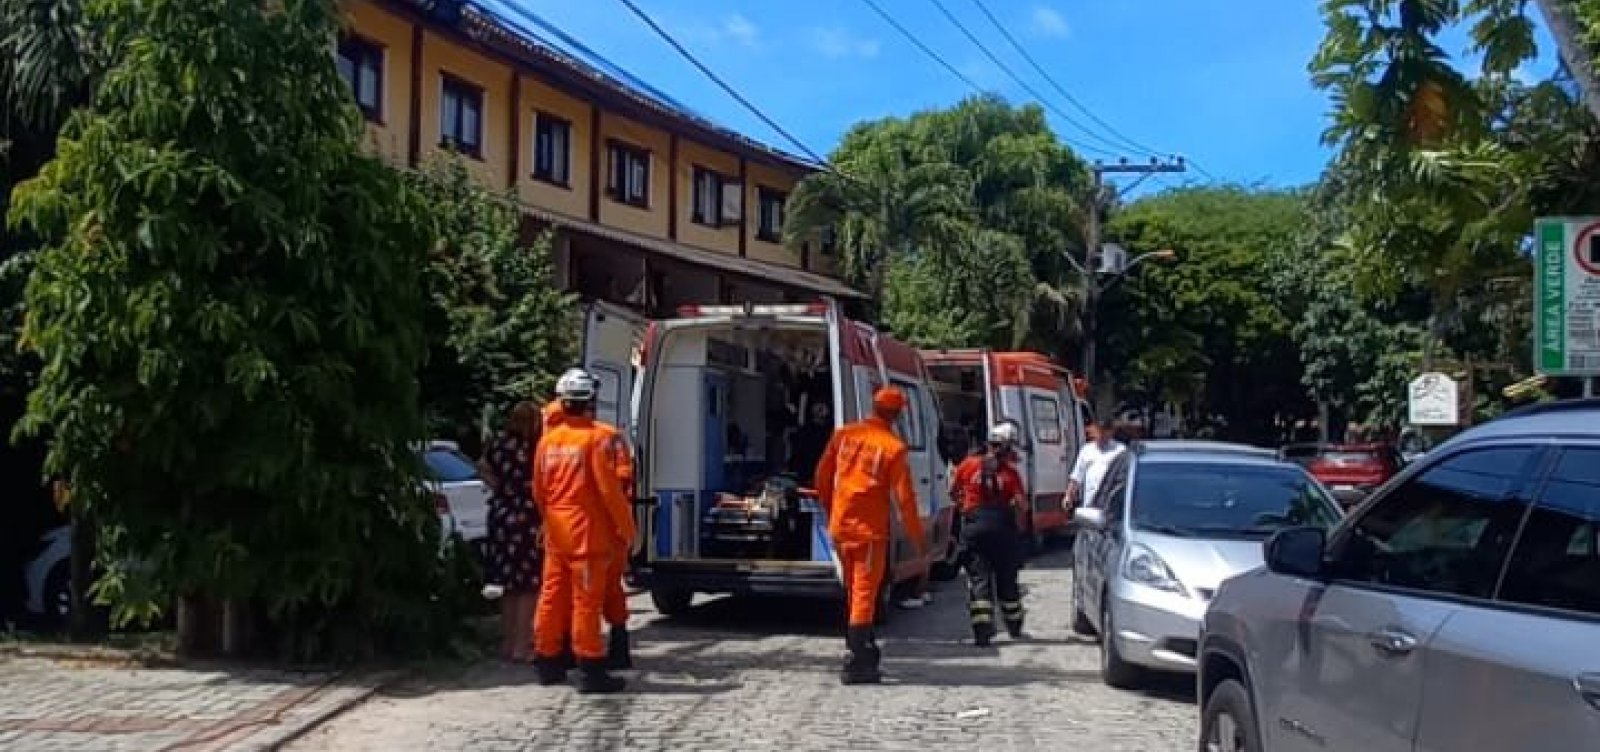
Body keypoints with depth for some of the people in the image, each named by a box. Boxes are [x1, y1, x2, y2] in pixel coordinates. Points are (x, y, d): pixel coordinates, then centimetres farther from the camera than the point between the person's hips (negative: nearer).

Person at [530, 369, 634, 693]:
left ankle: (547, 662, 22)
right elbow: (610, 489, -15)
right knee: (586, 601, -4)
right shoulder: (599, 437, -14)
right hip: (588, 532, -6)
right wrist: (626, 529, -6)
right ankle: (591, 670, -1)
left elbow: (538, 491, 13)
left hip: (556, 533, 6)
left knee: (552, 595, 13)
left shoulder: (548, 439, 6)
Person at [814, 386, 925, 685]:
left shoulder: (843, 434, 3)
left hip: (840, 526, 5)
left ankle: (864, 651, 30)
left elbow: (822, 476, 10)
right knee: (864, 594, -2)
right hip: (869, 529, -5)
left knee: (854, 592, 19)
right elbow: (904, 497, -10)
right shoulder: (893, 447, -10)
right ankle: (857, 665, -5)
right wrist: (917, 536, 1)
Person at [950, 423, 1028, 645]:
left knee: (978, 577, 0)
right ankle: (1014, 625, 32)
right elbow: (1020, 504, -12)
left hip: (974, 526, 0)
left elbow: (953, 491, 12)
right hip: (1002, 527, 0)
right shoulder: (1011, 473, -4)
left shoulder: (969, 465, 1)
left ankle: (982, 628, -14)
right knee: (1006, 577, 16)